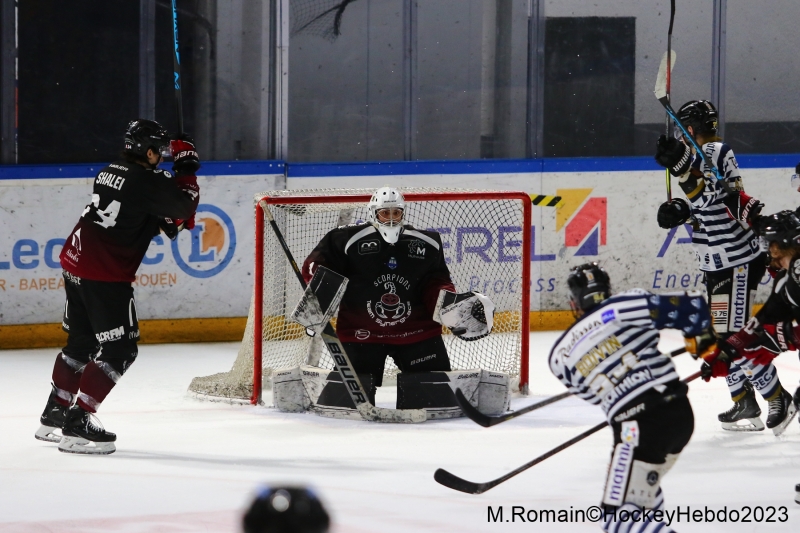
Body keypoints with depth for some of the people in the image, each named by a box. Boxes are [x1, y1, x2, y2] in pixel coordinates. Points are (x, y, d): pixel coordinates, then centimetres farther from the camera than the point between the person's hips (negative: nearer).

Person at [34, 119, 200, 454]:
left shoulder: (110, 172, 13)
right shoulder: (145, 180, -14)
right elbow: (183, 205, -13)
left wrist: (167, 220, 13)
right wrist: (186, 167, -1)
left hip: (76, 262, 9)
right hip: (106, 275, -9)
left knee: (82, 342, 22)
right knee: (120, 349, -4)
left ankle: (54, 414, 31)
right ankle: (77, 425, -10)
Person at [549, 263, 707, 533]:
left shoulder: (561, 355, 8)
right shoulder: (626, 306, 2)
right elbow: (690, 306, -3)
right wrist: (703, 335, 17)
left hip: (638, 428, -5)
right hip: (680, 410, 5)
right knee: (640, 485, 29)